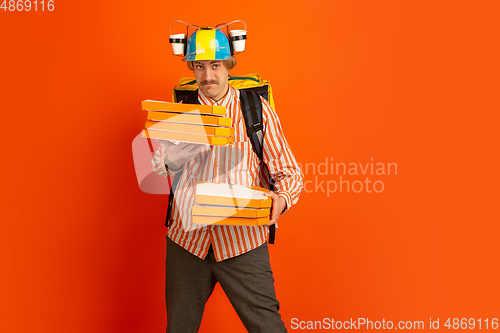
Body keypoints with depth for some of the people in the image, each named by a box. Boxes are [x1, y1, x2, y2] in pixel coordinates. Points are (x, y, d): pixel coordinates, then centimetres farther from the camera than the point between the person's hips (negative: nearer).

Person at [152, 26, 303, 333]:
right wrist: (171, 159, -18)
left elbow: (289, 171, 2)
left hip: (242, 240, -2)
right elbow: (155, 167, 6)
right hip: (187, 238, 3)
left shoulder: (257, 109, 2)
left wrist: (281, 199, -20)